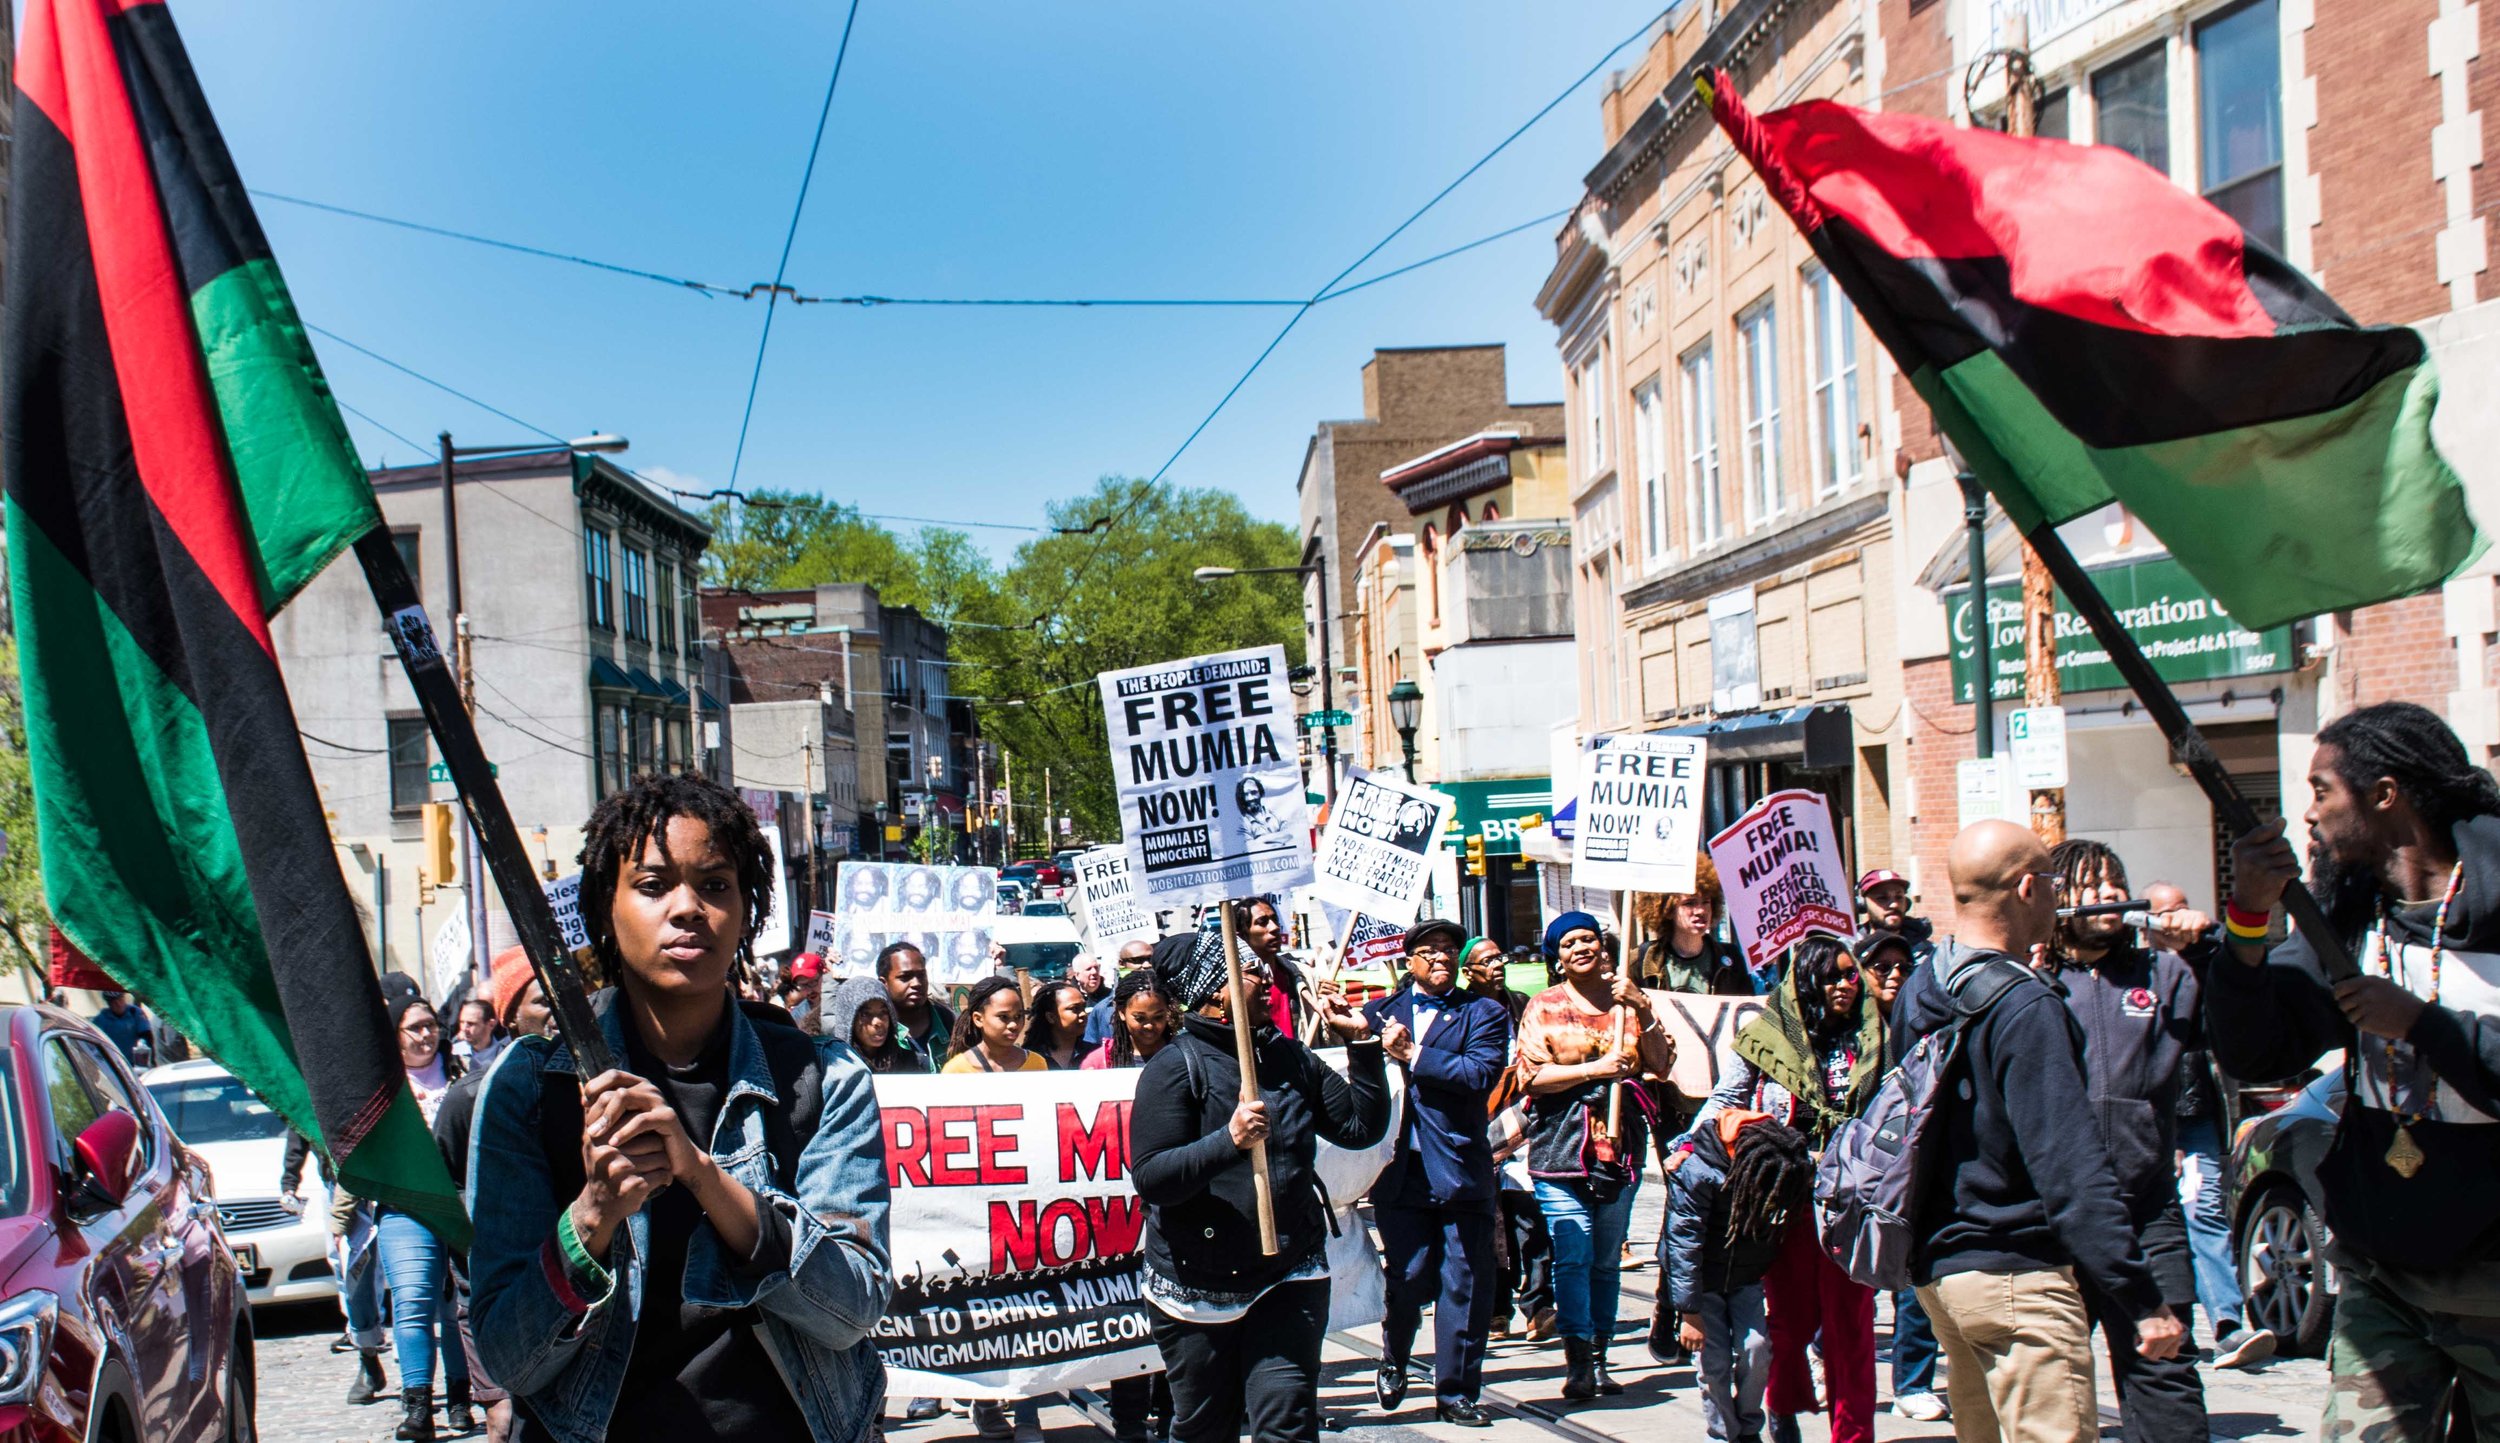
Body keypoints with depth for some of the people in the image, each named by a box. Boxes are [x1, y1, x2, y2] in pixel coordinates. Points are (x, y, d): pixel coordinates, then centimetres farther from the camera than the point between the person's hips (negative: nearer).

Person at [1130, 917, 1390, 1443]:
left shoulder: (1290, 1056, 8)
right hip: (1199, 1285, -3)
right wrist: (1229, 1141, -31)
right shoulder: (1176, 1066, -10)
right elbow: (1150, 1178, -19)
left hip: (1288, 1280, 3)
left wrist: (1363, 1043, 2)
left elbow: (1362, 1127, 9)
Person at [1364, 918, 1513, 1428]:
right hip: (1400, 1170, 1)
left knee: (1465, 1285, 2)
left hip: (1461, 1170, 0)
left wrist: (1413, 1055, -12)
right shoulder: (1380, 1011, 13)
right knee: (1408, 1279, 1)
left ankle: (1456, 1393, 16)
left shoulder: (1484, 1013, 5)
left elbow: (1482, 1074, -12)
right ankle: (1394, 1362, 30)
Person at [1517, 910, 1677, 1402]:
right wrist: (1596, 1069, -12)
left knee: (1608, 1259, 7)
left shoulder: (1627, 1000, 10)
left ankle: (1597, 1358, 13)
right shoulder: (1544, 1007, 4)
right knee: (1572, 1257, -10)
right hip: (1561, 1149, -3)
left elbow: (1662, 1065, 3)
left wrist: (1642, 1009, -8)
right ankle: (1577, 1361, -7)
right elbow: (1530, 1076, -4)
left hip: (1620, 1147, 3)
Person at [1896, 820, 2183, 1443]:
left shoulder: (1918, 997, 8)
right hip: (2015, 1275, -9)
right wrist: (2142, 1300, -19)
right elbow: (2072, 1169, -21)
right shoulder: (2025, 1007, -18)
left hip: (1937, 1268, 9)